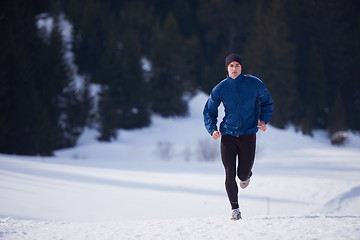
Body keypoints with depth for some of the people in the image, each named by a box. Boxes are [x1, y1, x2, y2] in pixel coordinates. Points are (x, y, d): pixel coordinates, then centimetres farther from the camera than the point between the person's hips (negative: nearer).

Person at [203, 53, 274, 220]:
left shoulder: (254, 83, -3)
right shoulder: (220, 89, -2)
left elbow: (267, 101, 15)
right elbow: (209, 111, 9)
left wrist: (263, 120, 2)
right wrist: (212, 130, -6)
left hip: (248, 134, 0)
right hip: (228, 135, 0)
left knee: (243, 174, 1)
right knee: (230, 174, -6)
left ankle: (246, 175, 41)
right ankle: (235, 208, 9)